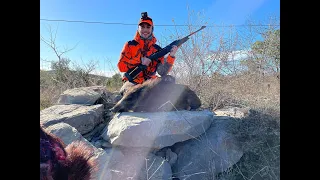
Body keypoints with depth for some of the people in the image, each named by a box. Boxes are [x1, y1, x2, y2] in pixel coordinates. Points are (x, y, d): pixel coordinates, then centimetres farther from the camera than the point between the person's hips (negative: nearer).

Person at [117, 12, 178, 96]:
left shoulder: (157, 49, 9)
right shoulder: (130, 45, 6)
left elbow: (162, 72, -3)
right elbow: (121, 66, -5)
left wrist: (171, 56, -17)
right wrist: (140, 60, -16)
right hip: (133, 82, -2)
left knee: (170, 79, -21)